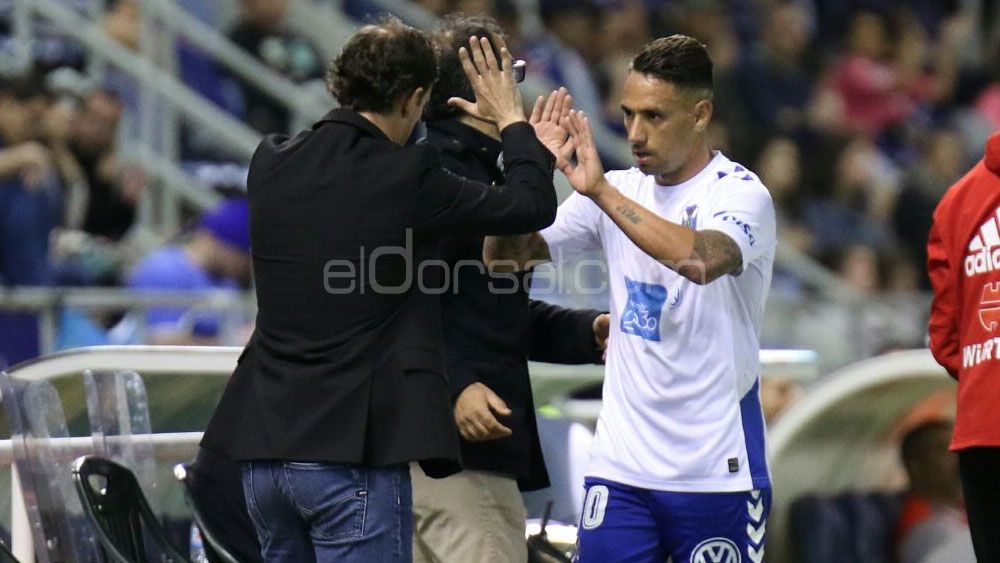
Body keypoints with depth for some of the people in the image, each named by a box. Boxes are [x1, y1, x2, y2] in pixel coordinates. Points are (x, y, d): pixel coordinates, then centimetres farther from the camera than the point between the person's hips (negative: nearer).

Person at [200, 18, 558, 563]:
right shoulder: (408, 177, -12)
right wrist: (511, 118, 15)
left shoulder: (271, 164, 4)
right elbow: (534, 206, -2)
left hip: (265, 449, 7)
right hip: (353, 456, -7)